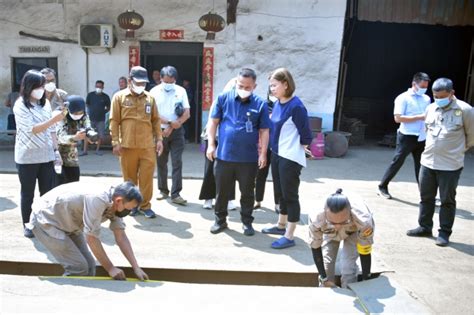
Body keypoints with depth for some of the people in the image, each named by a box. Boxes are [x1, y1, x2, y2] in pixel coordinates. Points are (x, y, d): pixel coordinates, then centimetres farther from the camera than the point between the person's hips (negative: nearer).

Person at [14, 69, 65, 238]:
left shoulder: (45, 103, 6)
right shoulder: (20, 105, -9)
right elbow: (32, 129, -19)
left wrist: (56, 149, 7)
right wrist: (54, 119, -27)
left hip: (46, 156, 4)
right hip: (27, 158, -4)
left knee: (48, 192, 8)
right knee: (28, 193, 9)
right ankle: (27, 225, 22)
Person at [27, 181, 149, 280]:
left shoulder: (114, 204, -10)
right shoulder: (97, 199, -35)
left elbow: (121, 238, -5)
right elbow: (92, 238, -29)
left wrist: (136, 268, -9)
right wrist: (110, 268, -21)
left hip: (68, 224, 8)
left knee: (89, 265, 3)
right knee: (78, 267, -12)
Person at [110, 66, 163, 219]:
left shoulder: (150, 98, 8)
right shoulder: (119, 97, 1)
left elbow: (156, 120, 13)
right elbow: (114, 121, -1)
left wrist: (159, 139, 6)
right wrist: (115, 142, -6)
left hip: (147, 146, 1)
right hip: (127, 146, -1)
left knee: (147, 177, 3)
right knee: (129, 177, 10)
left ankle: (145, 205, 16)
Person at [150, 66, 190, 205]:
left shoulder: (181, 91, 1)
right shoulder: (154, 92, -1)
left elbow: (187, 114, -3)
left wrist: (172, 127, -11)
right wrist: (169, 122, -18)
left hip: (177, 132, 0)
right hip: (160, 131, 0)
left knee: (177, 162, -5)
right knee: (161, 163, 9)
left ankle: (175, 194, -2)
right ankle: (163, 190, 23)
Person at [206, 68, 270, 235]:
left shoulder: (260, 104, -2)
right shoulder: (223, 98, 0)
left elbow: (264, 131, 0)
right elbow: (213, 122, 4)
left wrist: (263, 153, -6)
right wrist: (211, 144, -3)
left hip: (249, 158, 0)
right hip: (224, 156, 1)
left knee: (247, 192, 12)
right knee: (222, 191, 12)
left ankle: (247, 222, 28)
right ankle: (220, 220, 29)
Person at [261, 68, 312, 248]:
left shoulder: (296, 106, -18)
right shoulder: (277, 104, 5)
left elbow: (306, 137, -14)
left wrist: (294, 150, -2)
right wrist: (273, 149, 10)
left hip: (290, 158, -8)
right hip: (276, 155, 8)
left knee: (290, 196, 1)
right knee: (281, 193, 20)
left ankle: (289, 236, 12)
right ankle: (281, 225, 38)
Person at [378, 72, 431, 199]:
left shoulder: (427, 98, 11)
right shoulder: (403, 98, -8)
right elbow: (398, 118, -17)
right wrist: (419, 117, -20)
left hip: (421, 138, 6)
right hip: (407, 137, -5)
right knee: (397, 162, 1)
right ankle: (382, 186, 15)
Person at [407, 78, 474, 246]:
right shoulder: (431, 109, 4)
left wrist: (458, 149, 12)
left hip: (450, 165, -5)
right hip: (427, 162, 5)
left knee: (447, 200, 6)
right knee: (426, 197, 14)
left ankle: (444, 232, 18)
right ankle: (424, 227, 29)